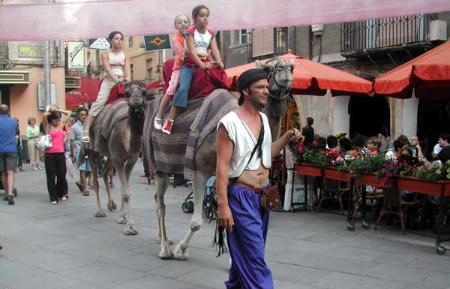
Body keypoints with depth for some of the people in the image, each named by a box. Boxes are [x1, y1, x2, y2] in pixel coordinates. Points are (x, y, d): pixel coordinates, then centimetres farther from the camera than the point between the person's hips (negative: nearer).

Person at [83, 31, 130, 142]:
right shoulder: (105, 54, 9)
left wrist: (127, 79, -19)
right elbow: (108, 69, -6)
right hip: (109, 80, -3)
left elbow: (127, 69, 2)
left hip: (123, 82, 3)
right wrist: (116, 79, -22)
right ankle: (86, 131, -23)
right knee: (99, 102, -20)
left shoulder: (125, 56, 17)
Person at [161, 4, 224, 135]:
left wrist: (219, 62, -23)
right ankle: (170, 120, -21)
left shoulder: (211, 33, 8)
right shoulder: (191, 31, -5)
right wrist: (201, 64, -28)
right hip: (190, 64, -5)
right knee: (183, 88, -21)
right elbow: (192, 51, -16)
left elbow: (215, 50, -3)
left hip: (205, 63, 5)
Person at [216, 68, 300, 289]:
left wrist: (287, 138, 5)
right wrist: (222, 205, -21)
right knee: (255, 256, -6)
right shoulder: (229, 123, -16)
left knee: (244, 252, 18)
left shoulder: (263, 118, 8)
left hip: (263, 195, 8)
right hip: (241, 196, -7)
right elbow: (222, 166, -17)